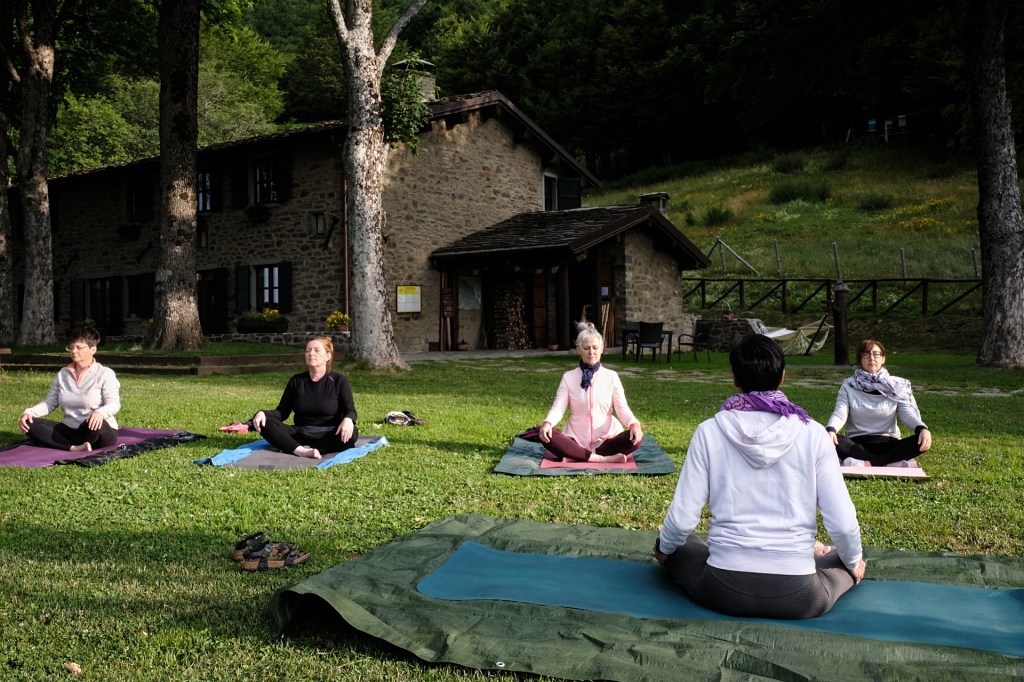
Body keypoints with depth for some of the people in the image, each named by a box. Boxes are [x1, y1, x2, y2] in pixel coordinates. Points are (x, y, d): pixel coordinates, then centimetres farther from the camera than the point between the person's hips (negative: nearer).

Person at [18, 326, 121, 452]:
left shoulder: (105, 373, -6)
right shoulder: (63, 374, 11)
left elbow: (114, 403, -16)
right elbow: (50, 402, 10)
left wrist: (100, 413, -39)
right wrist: (28, 412, -10)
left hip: (101, 432, -6)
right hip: (70, 430, 6)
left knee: (92, 424, -41)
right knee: (30, 424, -14)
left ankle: (61, 447, -14)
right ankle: (74, 448, -32)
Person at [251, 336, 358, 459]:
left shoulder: (339, 380, -1)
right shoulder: (296, 381, 7)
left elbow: (350, 410, -8)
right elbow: (282, 411, 7)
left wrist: (348, 420, -33)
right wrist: (262, 413, -14)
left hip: (329, 436, -2)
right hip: (300, 435, 3)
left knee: (351, 433, -35)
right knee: (265, 423, -19)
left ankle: (292, 448, -34)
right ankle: (301, 451, -40)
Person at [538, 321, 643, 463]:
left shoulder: (611, 376, 4)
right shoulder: (568, 377, 4)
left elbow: (622, 408, -2)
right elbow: (558, 407, -4)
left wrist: (634, 424, -24)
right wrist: (547, 423, -27)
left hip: (606, 438, 0)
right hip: (576, 438, 0)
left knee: (635, 437, -28)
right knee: (546, 436, -28)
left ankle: (577, 456, -24)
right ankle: (601, 459, -31)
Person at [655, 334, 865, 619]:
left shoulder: (709, 431, -7)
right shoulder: (812, 433, -6)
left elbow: (681, 519, -6)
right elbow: (843, 523, -5)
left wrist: (663, 548, 16)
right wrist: (853, 562, 16)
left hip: (724, 592, 0)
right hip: (798, 599, 1)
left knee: (676, 544, 29)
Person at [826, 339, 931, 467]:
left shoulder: (896, 386, 8)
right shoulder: (849, 386, 5)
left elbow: (907, 413, -4)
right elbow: (840, 413, -8)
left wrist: (922, 428, -27)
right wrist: (830, 429, -31)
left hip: (888, 443, 1)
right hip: (857, 444, -1)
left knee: (921, 441, -27)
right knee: (830, 440, -33)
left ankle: (869, 464, -38)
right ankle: (891, 464, -37)